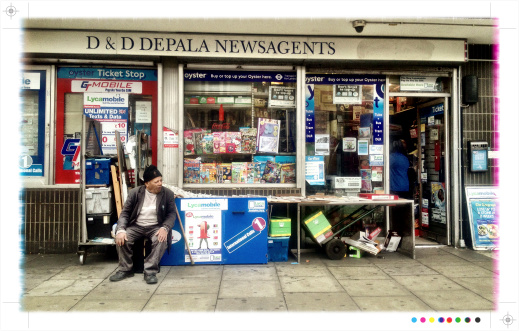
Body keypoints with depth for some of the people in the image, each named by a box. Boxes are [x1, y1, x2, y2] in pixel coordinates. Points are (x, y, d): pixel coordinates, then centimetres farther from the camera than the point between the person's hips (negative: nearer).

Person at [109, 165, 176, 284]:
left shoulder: (168, 194, -2)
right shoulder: (135, 193, -1)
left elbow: (171, 213, -2)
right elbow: (125, 212, 0)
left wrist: (165, 228, -23)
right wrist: (121, 230, -18)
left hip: (156, 227, -1)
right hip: (136, 226, 2)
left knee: (162, 240, -33)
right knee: (121, 239, -23)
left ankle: (150, 271, -22)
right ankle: (125, 269, -3)